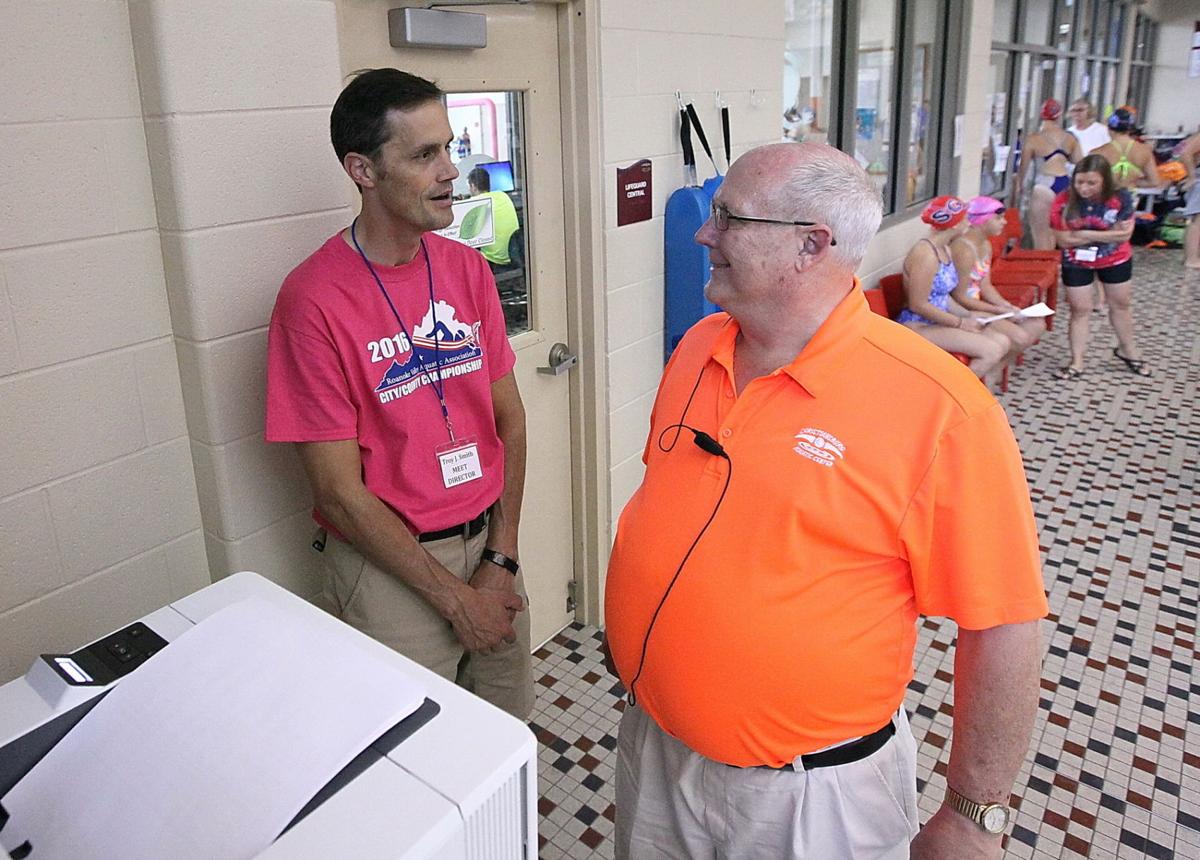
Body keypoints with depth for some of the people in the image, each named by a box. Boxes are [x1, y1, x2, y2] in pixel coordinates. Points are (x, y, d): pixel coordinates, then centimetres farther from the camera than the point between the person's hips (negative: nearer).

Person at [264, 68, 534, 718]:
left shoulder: (467, 269, 1)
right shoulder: (313, 298, -17)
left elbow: (510, 420, 4)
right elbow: (341, 492, -16)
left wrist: (500, 557, -4)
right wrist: (455, 597, -13)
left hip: (488, 543, 5)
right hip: (390, 565, -5)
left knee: (509, 730, 21)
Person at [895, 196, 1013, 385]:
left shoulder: (945, 249, 12)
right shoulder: (925, 254, -20)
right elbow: (918, 305, -22)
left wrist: (963, 318, 1)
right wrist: (960, 322, -16)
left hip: (939, 320, 10)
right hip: (919, 326, -10)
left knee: (1003, 343, 0)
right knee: (992, 351, -18)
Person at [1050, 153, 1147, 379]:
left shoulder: (1120, 198, -21)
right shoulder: (1064, 201, -23)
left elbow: (1124, 234, -22)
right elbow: (1063, 240, -23)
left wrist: (1085, 234, -25)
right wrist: (1107, 234, -21)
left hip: (1115, 260, 1)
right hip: (1077, 263, -1)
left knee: (1120, 305, 18)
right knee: (1080, 309, 3)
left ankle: (1127, 350, 38)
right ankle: (1077, 362, 11)